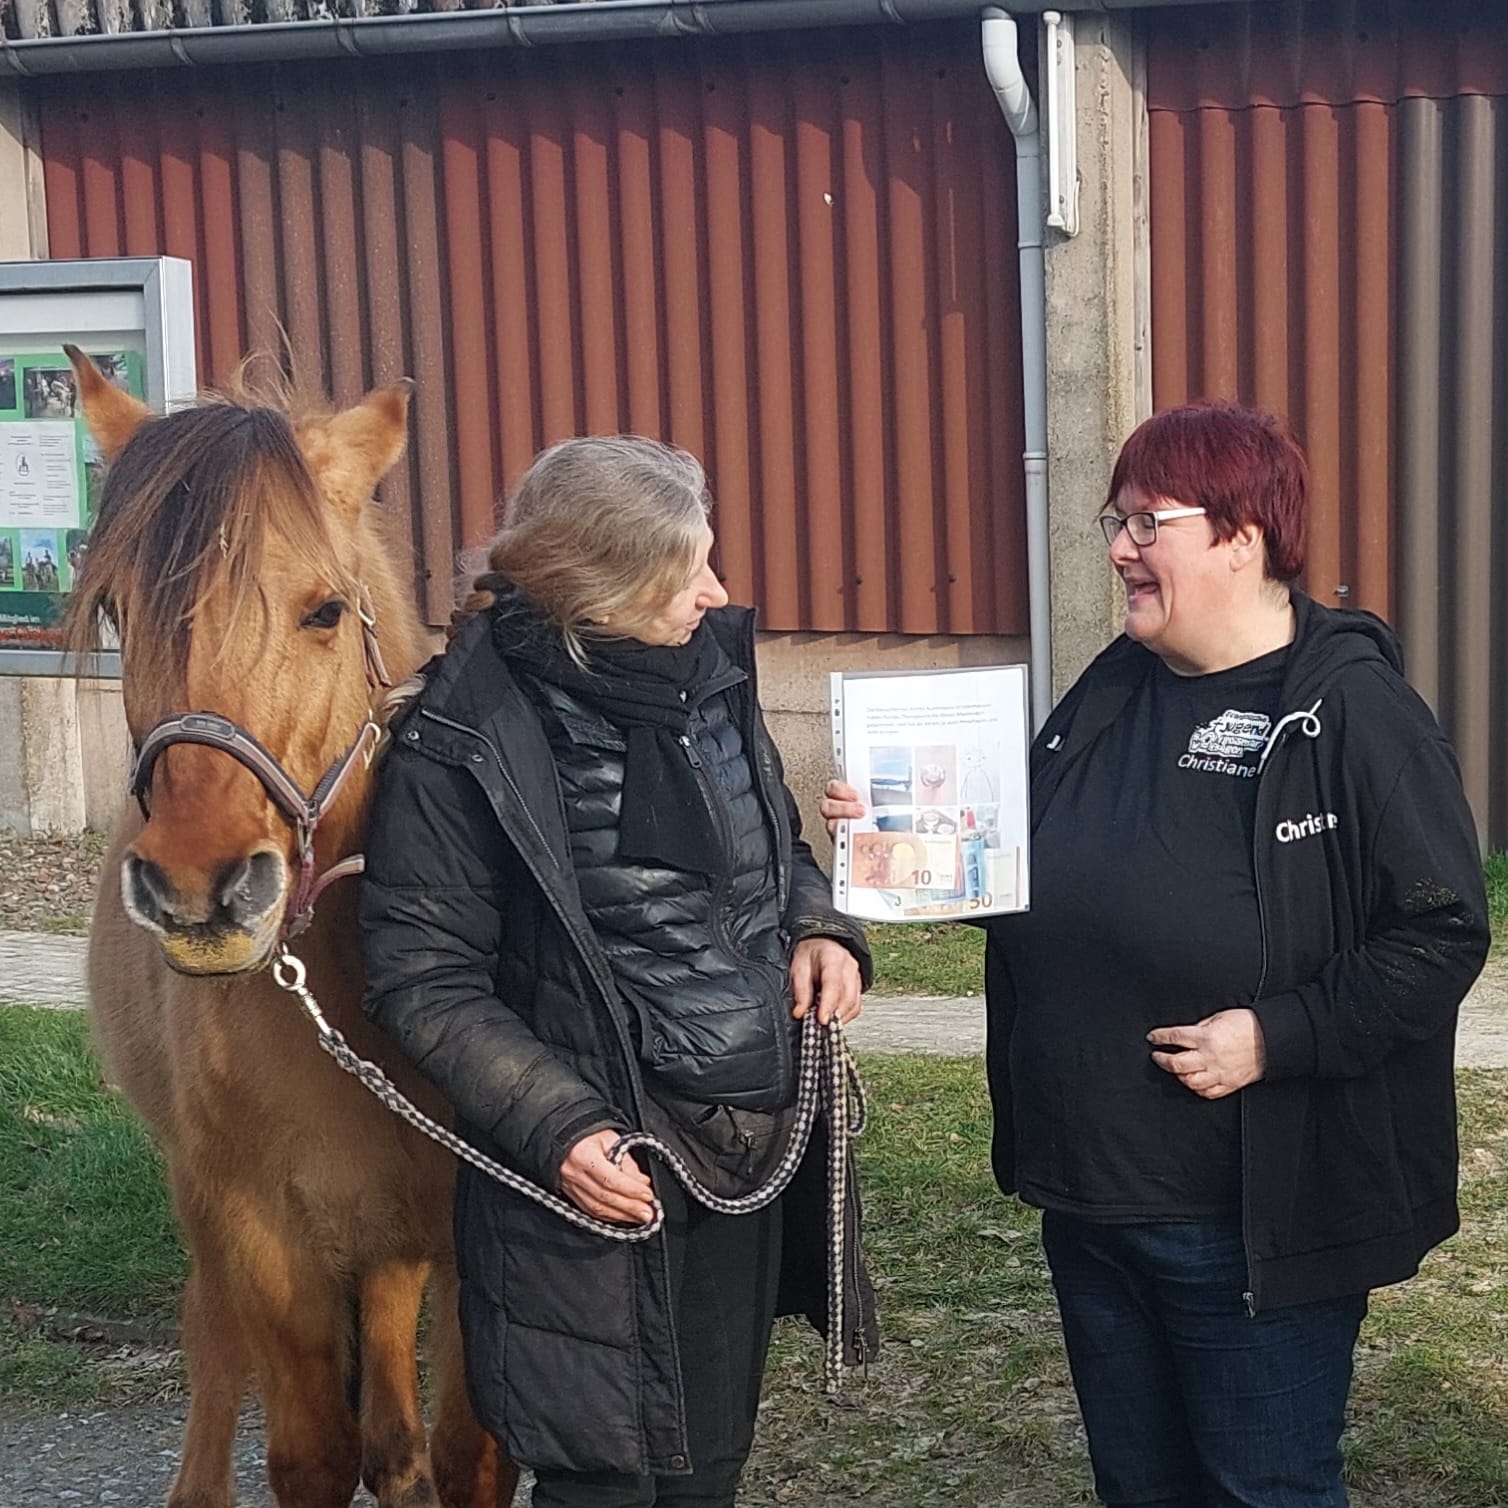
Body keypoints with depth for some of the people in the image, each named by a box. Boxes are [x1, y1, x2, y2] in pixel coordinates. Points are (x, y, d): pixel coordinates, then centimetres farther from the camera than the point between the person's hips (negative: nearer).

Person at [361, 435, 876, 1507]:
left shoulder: (710, 668, 3)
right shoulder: (466, 742, -15)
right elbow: (425, 982, -12)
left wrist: (820, 929, -2)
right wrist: (556, 1127, -22)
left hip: (757, 1141, 6)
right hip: (604, 1166, -6)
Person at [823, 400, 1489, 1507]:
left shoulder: (1352, 710, -13)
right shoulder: (1108, 697, 8)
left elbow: (1442, 934, -16)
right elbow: (1038, 894, 19)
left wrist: (1277, 1036, -23)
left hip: (1255, 1226, -7)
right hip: (1087, 1200, 7)